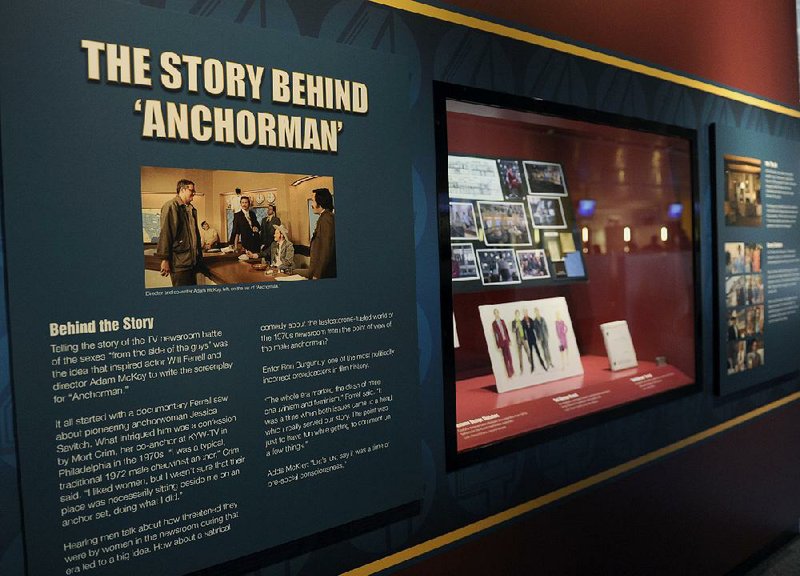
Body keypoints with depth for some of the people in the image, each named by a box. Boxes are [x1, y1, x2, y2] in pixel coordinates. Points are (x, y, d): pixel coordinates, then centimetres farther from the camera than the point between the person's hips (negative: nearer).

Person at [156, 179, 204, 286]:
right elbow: (165, 233, -14)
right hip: (179, 261, -8)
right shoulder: (171, 206, -8)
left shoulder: (191, 209, 17)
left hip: (193, 260, 8)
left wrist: (199, 254, 22)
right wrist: (165, 259, -18)